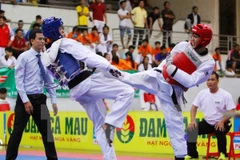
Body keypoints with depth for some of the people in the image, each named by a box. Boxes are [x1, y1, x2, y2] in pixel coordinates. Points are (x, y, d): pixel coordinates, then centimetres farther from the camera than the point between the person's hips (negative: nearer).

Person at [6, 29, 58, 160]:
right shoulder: (24, 57, -7)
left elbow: (49, 82, 14)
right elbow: (19, 80, -10)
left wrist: (54, 101, 8)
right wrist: (26, 100, -17)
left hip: (40, 99, 5)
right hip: (25, 98, -5)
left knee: (46, 131, 9)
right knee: (17, 131, -1)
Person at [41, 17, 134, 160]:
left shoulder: (48, 57, 19)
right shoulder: (64, 43, -5)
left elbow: (60, 78, 24)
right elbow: (87, 55, -17)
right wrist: (109, 67, -24)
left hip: (76, 91, 8)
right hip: (87, 82, -8)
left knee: (100, 125, 14)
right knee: (127, 92, -13)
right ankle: (110, 123, -23)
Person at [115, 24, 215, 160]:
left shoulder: (208, 63, -15)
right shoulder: (183, 45, -4)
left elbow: (191, 82, -24)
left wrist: (174, 70, -29)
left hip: (172, 91, -2)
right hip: (157, 77, 3)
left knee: (175, 123, 1)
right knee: (126, 79, -13)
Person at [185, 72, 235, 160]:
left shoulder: (225, 95, -12)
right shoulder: (202, 93, 0)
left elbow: (231, 111, -14)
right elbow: (194, 107, 6)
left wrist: (222, 121, -30)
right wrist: (193, 120, -11)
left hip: (220, 123, -4)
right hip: (207, 123, 4)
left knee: (220, 131, -37)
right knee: (191, 129, -16)